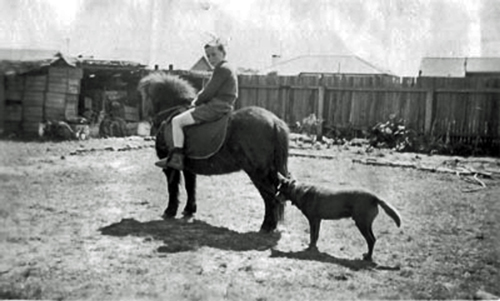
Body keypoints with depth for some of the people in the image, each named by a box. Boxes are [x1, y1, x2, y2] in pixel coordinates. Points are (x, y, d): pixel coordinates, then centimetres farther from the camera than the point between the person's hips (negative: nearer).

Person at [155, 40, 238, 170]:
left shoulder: (222, 69, -14)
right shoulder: (226, 69, 19)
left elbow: (208, 93, -17)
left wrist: (197, 102, 0)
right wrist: (198, 99, 8)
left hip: (215, 108, -11)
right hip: (223, 107, 11)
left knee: (177, 121, -12)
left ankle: (177, 158, -13)